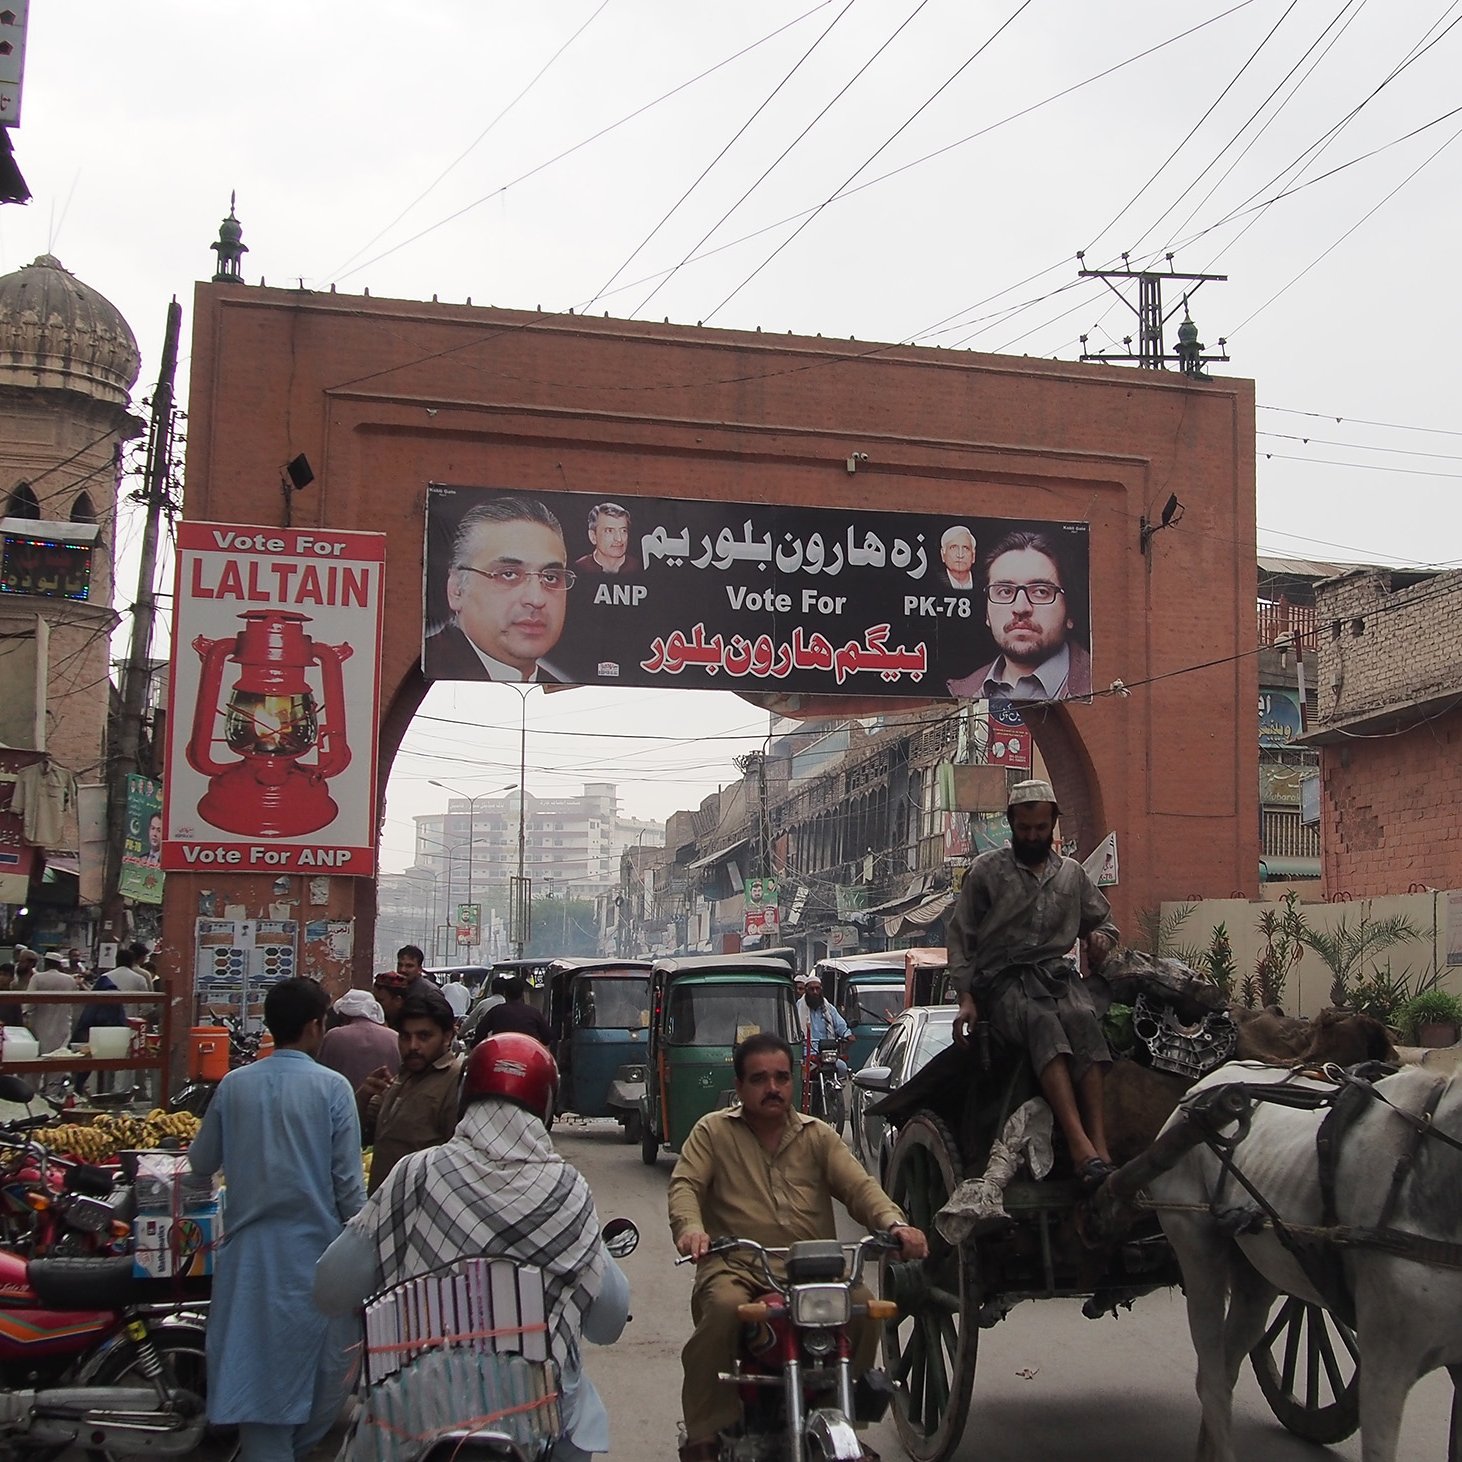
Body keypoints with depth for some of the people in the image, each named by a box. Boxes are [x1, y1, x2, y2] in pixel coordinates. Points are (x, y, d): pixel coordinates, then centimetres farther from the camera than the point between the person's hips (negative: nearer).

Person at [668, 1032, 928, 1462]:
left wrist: (894, 1223, -16)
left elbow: (858, 1185, 5)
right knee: (723, 1309, -35)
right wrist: (690, 1228, -26)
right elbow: (685, 1185, -2)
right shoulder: (713, 1131, 12)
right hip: (737, 1266, -2)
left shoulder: (817, 1135, 18)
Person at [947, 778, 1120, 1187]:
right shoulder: (987, 870, 9)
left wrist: (1101, 936, 6)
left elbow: (1103, 921, 31)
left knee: (1083, 1018, -33)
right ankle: (1080, 1144, -50)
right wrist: (966, 998, -3)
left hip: (1057, 972, 3)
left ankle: (1100, 1143, -43)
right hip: (1003, 979, -3)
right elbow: (960, 937, 8)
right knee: (1042, 1021, -36)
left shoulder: (1072, 873, 20)